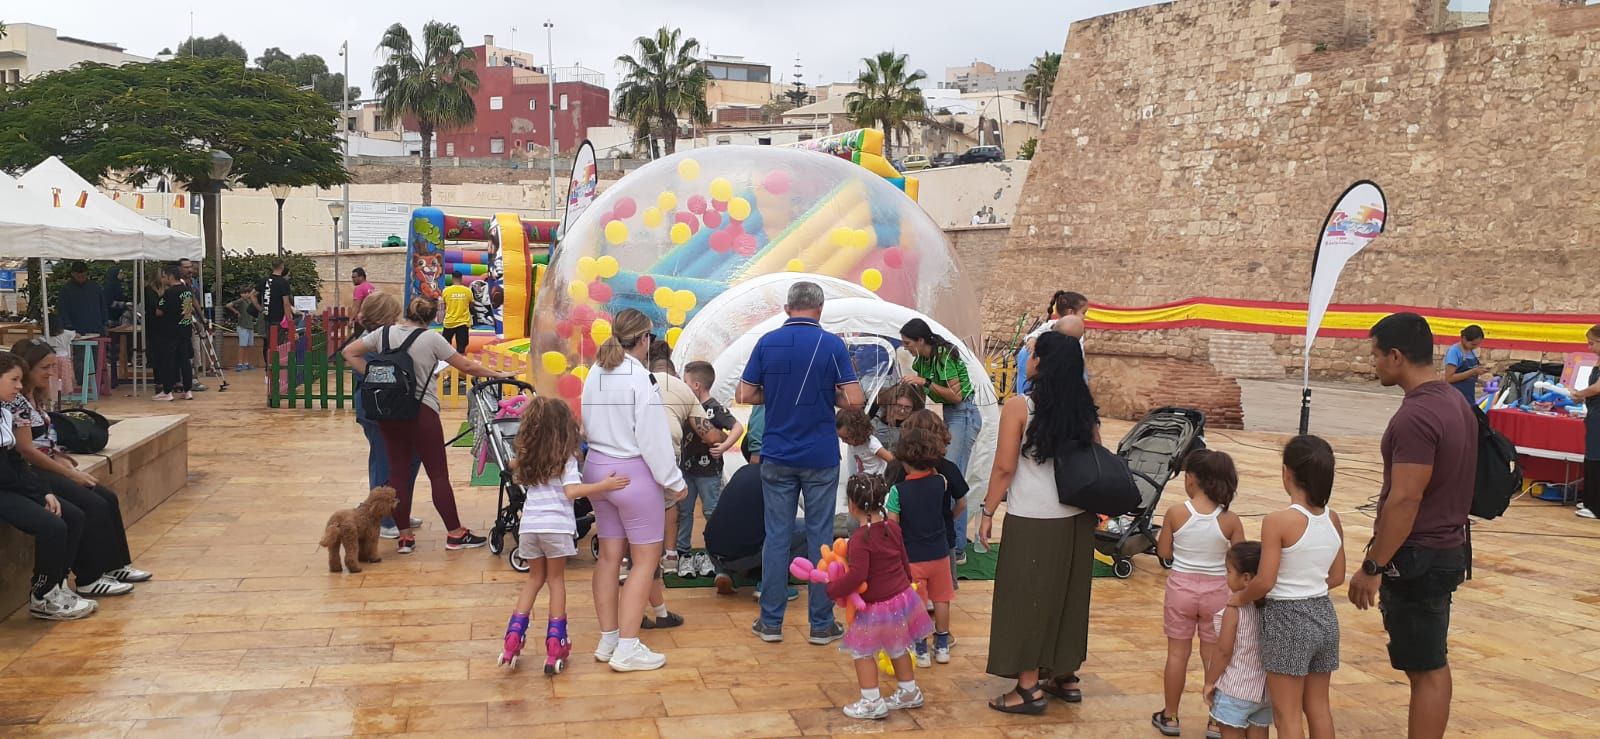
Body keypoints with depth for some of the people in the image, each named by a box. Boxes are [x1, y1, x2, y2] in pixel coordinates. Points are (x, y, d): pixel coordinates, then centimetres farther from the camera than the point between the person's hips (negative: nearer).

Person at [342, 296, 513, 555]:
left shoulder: (383, 333, 6)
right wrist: (497, 374, 8)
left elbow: (349, 353, 9)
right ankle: (455, 534, 9)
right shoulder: (431, 339, -6)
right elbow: (466, 366, -3)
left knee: (398, 472, 10)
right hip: (421, 412, -4)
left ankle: (404, 537, 12)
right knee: (438, 473, 3)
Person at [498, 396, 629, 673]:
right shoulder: (565, 458, -6)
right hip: (556, 526, -4)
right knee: (556, 580, 9)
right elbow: (571, 491, -18)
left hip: (529, 525, 5)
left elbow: (515, 468, 31)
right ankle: (555, 646, 9)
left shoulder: (527, 457, 10)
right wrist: (604, 485, -20)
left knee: (535, 578, 20)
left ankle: (513, 639, 12)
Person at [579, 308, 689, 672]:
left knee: (609, 555, 14)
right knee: (646, 561, 1)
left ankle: (607, 640, 22)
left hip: (597, 467, 8)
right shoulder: (639, 377, -17)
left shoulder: (595, 374, 5)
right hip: (634, 473, -7)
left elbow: (589, 425, 7)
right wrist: (674, 481, -7)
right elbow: (653, 438, -16)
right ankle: (627, 649, 0)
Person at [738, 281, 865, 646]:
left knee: (777, 536, 7)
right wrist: (827, 396, 8)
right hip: (820, 458, -2)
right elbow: (854, 399, -11)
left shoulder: (767, 343, 0)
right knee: (820, 538, 5)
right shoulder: (831, 345, -7)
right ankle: (821, 624, 11)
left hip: (777, 455, 2)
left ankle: (771, 622, 12)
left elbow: (746, 394, 1)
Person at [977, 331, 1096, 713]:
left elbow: (1005, 467, -11)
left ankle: (1029, 687, 9)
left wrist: (988, 512, -3)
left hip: (1032, 520, -5)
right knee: (1068, 593, 17)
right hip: (1077, 519, 6)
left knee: (1026, 596, 5)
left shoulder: (1020, 407, -11)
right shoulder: (1085, 409, 4)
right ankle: (1065, 676, 28)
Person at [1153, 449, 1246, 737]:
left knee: (1177, 652, 12)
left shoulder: (1175, 513, -14)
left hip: (1181, 587, -1)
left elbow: (1164, 553, -4)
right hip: (1216, 591, 1)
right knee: (1213, 655, 12)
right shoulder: (1230, 520, -11)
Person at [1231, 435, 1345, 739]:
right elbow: (1337, 577, 8)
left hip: (1288, 619, -7)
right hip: (1324, 616, 7)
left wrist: (1239, 598, -1)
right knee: (1318, 706, 18)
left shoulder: (1278, 521, -19)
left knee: (1287, 713, 4)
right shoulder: (1333, 519, 1)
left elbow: (1264, 582, -19)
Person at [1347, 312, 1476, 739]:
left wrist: (1373, 566, -18)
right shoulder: (1455, 404, 9)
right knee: (1431, 664, 17)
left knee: (1425, 669, -1)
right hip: (1445, 549, 10)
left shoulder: (1416, 416, -22)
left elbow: (1405, 501, -24)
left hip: (1417, 558, -10)